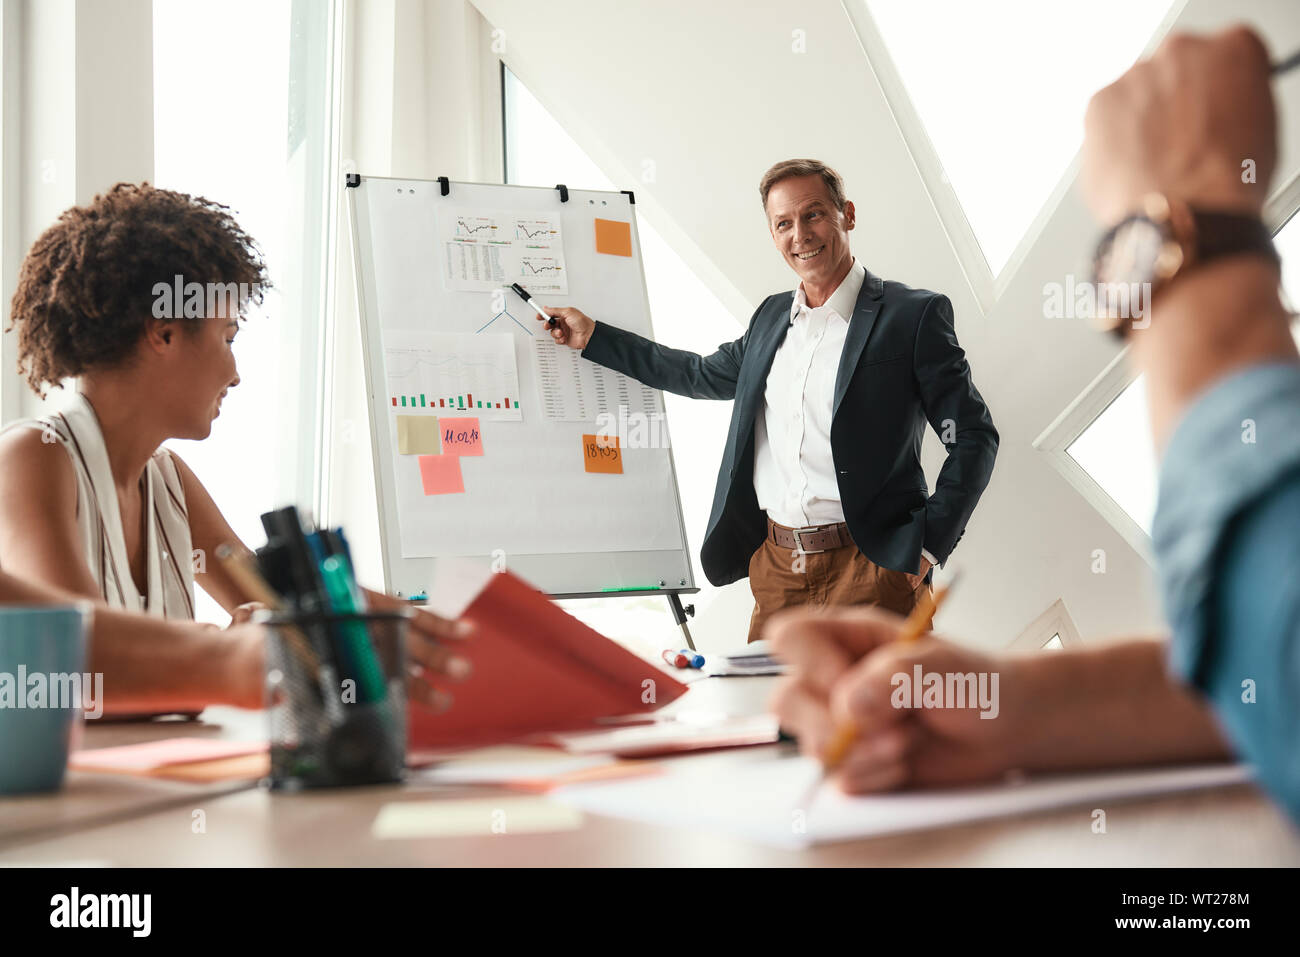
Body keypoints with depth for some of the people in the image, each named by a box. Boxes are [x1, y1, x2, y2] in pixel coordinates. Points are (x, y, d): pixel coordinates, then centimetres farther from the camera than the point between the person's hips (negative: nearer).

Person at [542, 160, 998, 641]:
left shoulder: (916, 315, -4)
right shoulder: (771, 317, 15)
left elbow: (973, 438, -3)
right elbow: (704, 375, 32)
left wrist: (926, 548, -11)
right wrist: (592, 337, 32)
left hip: (870, 567, -5)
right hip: (776, 566, 6)